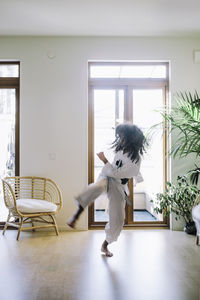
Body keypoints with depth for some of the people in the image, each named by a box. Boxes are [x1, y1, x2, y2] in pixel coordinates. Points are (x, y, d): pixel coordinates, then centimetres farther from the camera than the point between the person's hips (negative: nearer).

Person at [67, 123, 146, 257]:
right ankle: (76, 215, -43)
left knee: (117, 220, -2)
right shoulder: (122, 149, 0)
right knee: (98, 187, -36)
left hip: (119, 187, -3)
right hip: (107, 177, 3)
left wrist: (104, 160, -17)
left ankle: (105, 245, 23)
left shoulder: (136, 160, -21)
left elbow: (116, 173, -22)